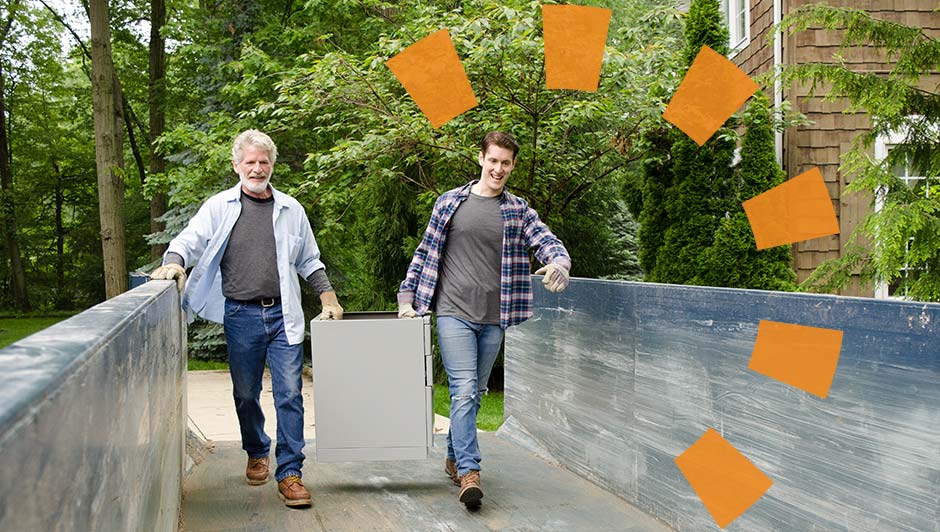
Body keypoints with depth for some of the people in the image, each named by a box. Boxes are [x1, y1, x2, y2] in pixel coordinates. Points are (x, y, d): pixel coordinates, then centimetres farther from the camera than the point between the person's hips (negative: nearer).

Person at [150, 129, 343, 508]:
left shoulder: (291, 210, 11)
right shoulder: (219, 207, 5)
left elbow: (310, 262, 18)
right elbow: (189, 240, -1)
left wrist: (330, 302, 13)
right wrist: (175, 261, -24)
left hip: (283, 315, 0)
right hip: (240, 316, 0)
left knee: (289, 394, -5)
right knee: (246, 395, 11)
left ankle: (289, 473, 0)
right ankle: (256, 454, 34)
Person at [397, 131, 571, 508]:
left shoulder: (518, 210, 7)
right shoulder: (450, 202, 4)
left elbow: (548, 242, -7)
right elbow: (425, 252, 9)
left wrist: (559, 262, -30)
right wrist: (406, 299, 6)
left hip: (494, 318, 3)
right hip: (454, 313, -3)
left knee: (474, 393, 13)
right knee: (464, 391, -13)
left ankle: (454, 458, 29)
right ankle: (469, 473, -13)